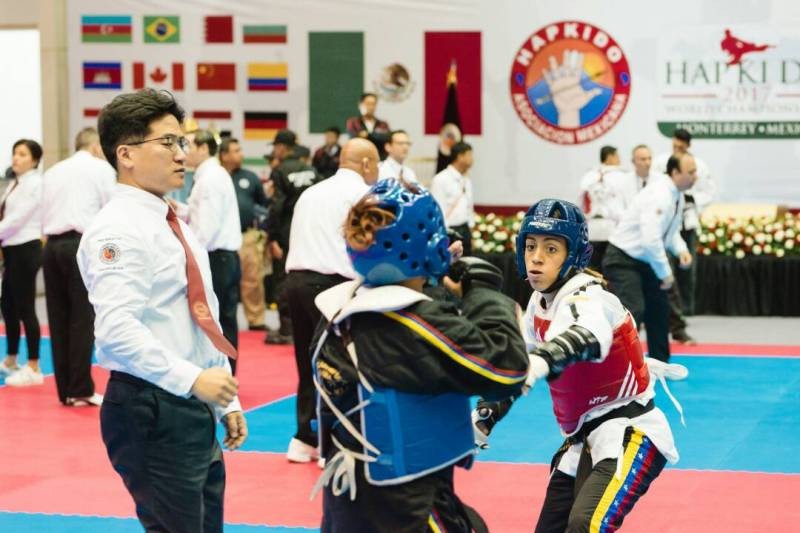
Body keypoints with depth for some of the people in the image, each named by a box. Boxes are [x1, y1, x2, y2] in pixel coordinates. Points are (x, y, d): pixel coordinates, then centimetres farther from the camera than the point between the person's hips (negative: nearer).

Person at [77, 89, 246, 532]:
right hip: (151, 412, -9)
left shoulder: (175, 225, 16)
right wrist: (192, 379, -28)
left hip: (195, 412, 9)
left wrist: (226, 401, 18)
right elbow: (117, 328, -26)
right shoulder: (118, 230, -14)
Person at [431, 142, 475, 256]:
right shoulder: (441, 180, -10)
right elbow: (438, 210, -12)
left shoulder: (467, 182, 15)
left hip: (464, 229, 8)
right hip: (449, 230, -8)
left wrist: (469, 233, 17)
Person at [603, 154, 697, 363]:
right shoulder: (659, 195, -26)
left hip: (643, 261, 10)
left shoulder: (676, 196, 6)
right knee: (631, 312, -21)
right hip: (622, 259, -10)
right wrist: (666, 273, -22)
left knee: (659, 310, 17)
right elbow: (650, 239, -33)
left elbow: (671, 229, 21)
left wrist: (681, 249, -1)